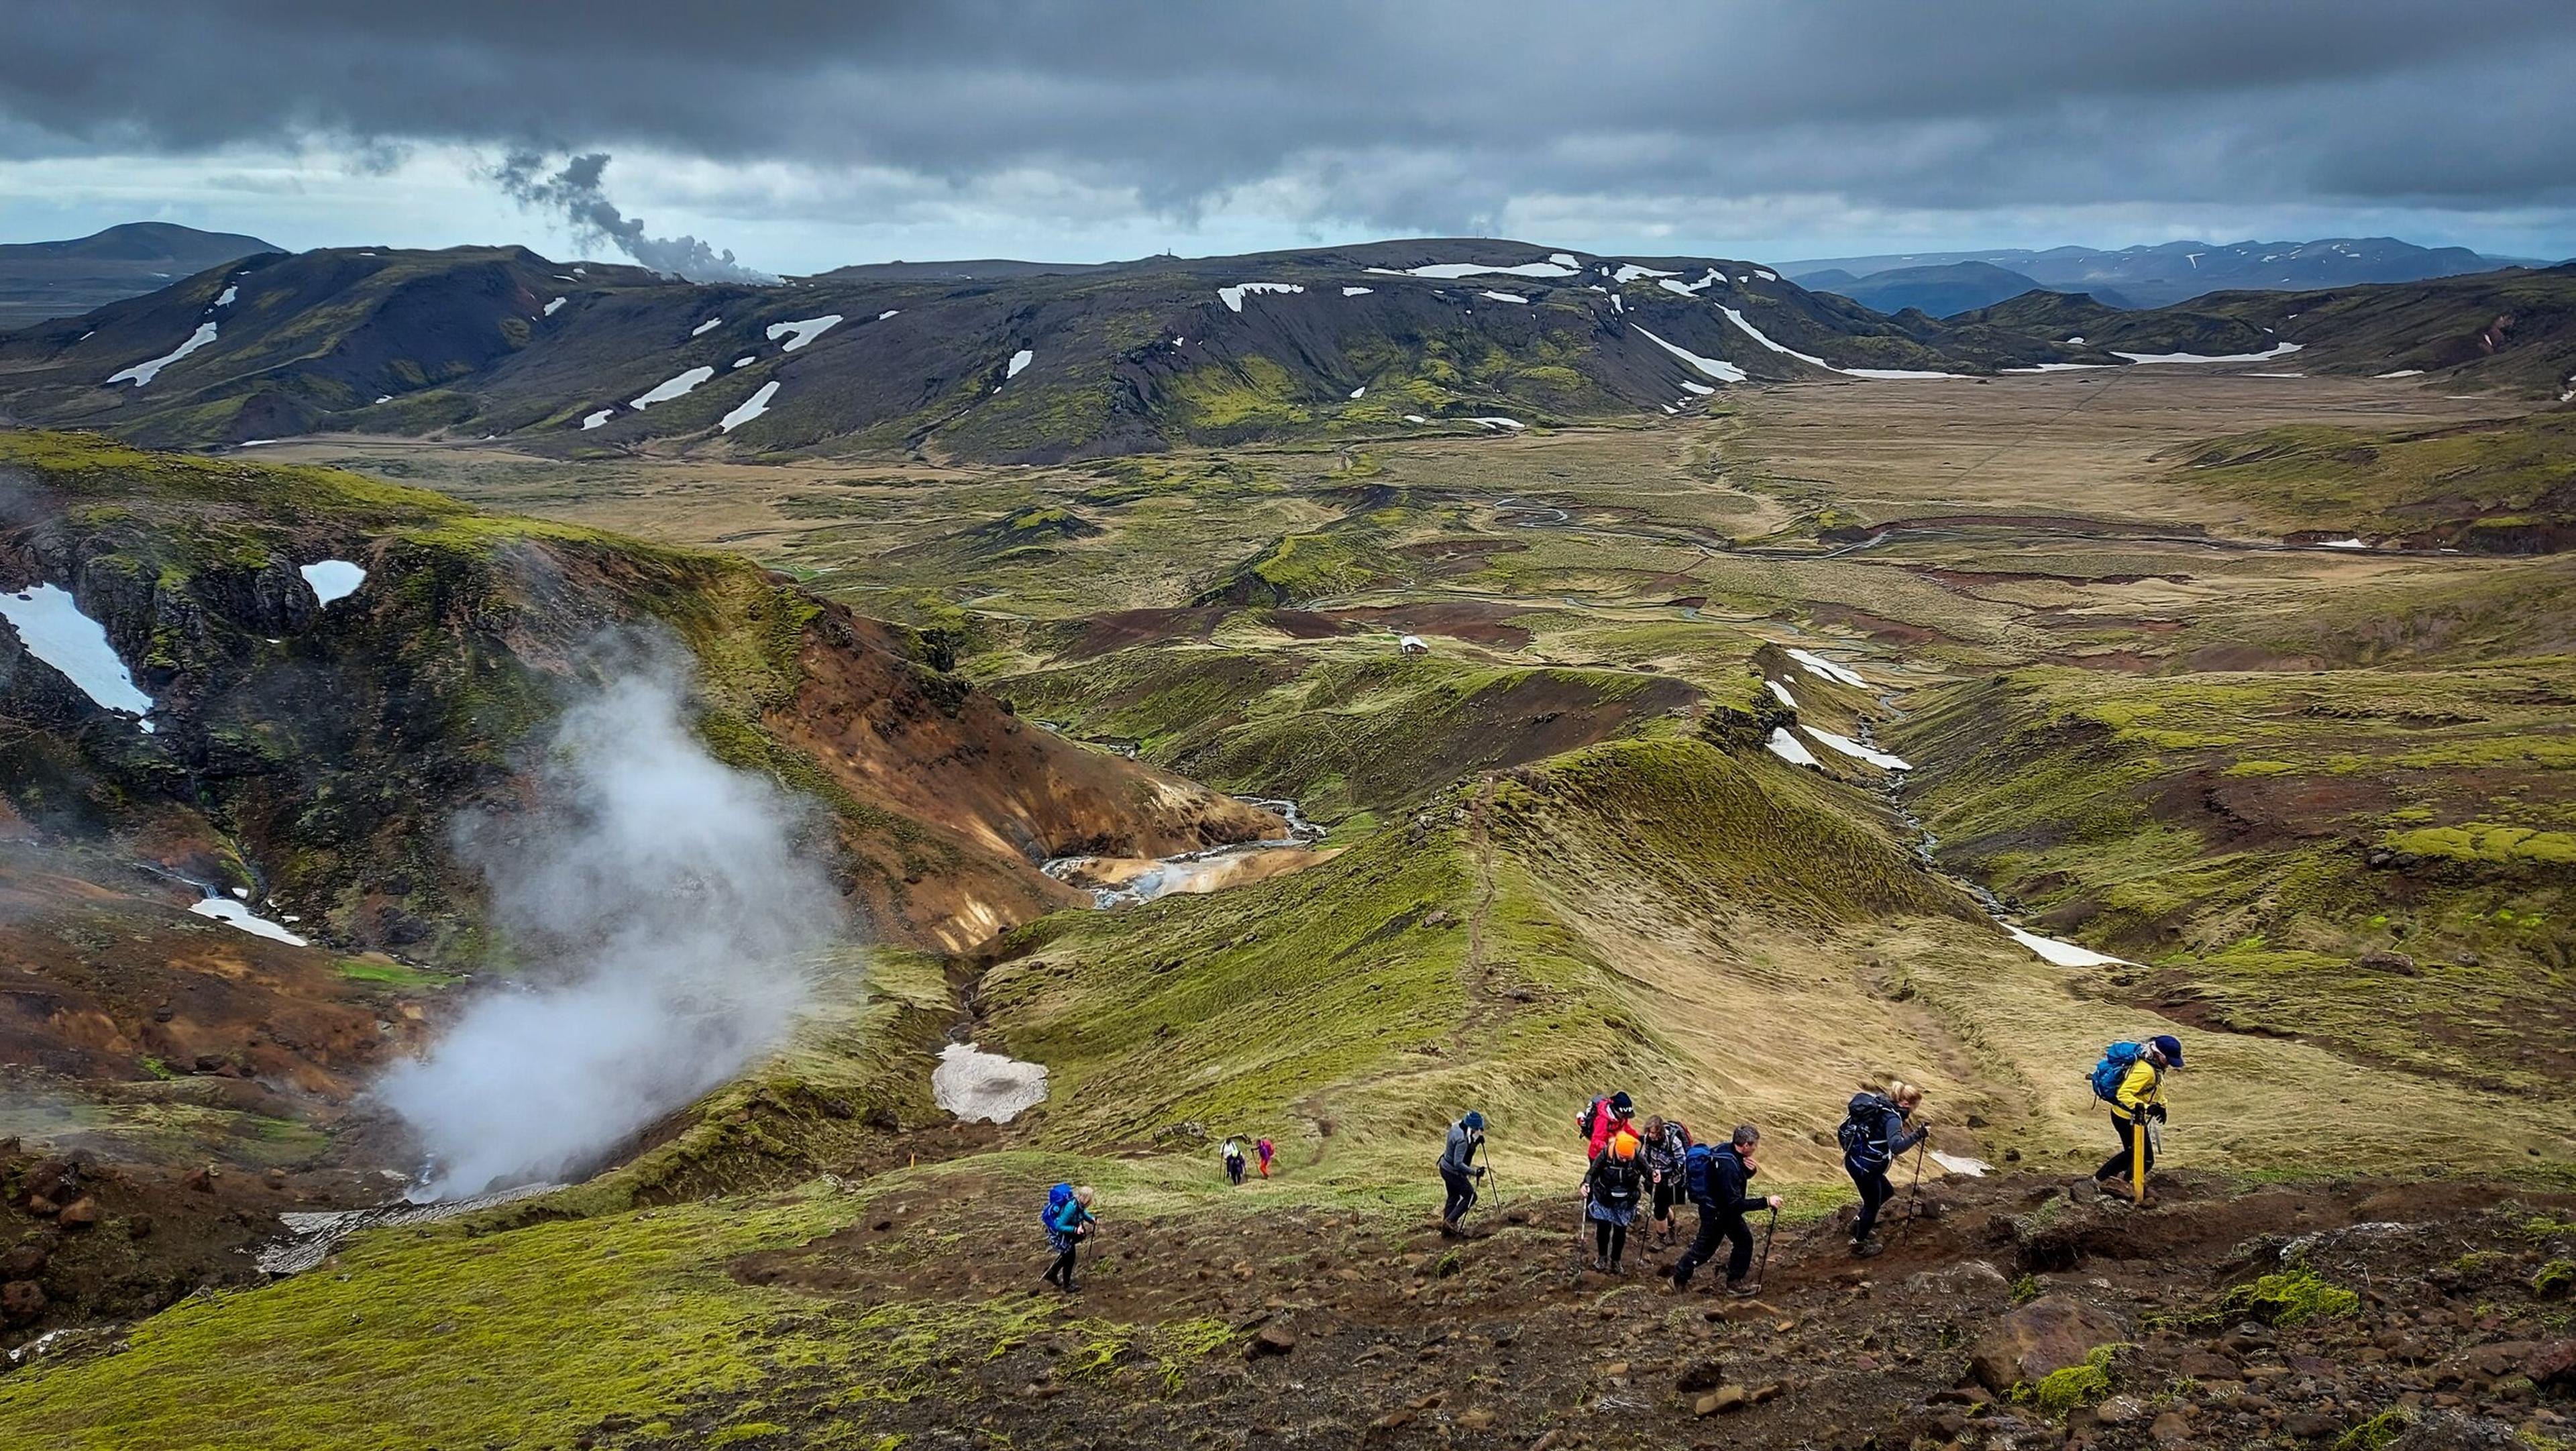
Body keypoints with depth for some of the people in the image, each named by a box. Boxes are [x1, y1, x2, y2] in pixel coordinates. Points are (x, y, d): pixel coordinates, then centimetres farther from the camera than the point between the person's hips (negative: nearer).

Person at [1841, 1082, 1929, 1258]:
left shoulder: (1880, 1106, 5)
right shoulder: (1892, 1118, -23)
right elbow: (1896, 1145, -39)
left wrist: (1890, 1153, 23)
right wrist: (1918, 1135, -37)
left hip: (1856, 1160, 9)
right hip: (1864, 1167, -9)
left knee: (1886, 1192, 27)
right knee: (1873, 1204, 12)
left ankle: (1859, 1223, 40)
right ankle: (1860, 1243, 30)